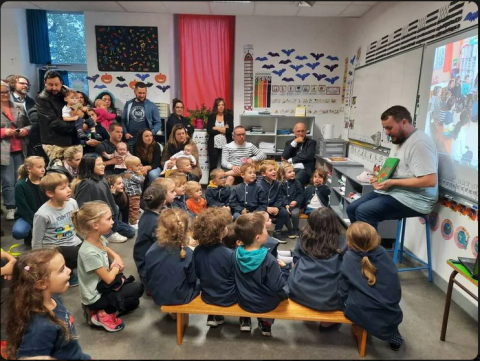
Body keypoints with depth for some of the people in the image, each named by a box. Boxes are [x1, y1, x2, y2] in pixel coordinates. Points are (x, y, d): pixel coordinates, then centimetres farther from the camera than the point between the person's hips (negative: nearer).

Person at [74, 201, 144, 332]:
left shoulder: (100, 239, -9)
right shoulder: (90, 252, -33)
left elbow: (107, 249, 17)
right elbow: (108, 279, -24)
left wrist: (117, 258, -3)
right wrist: (116, 267, -4)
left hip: (100, 286, 8)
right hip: (95, 296, -8)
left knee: (134, 302, 14)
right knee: (138, 288, -6)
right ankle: (103, 313, 0)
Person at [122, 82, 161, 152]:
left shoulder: (152, 106, 4)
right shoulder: (128, 104, 9)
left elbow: (158, 123, 3)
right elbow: (123, 121, 12)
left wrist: (151, 133, -13)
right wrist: (125, 133, -2)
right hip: (131, 139, 1)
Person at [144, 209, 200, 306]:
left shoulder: (152, 250, -20)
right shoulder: (187, 253, -28)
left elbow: (148, 277, -5)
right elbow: (191, 279, -12)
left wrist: (154, 290, 15)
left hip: (157, 296, 4)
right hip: (178, 298, -4)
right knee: (197, 283, 24)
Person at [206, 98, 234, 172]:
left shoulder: (229, 115, 6)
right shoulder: (211, 116, 7)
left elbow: (230, 130, -7)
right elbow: (209, 130, -6)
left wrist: (216, 128, -5)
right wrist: (223, 129, -7)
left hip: (226, 145, 0)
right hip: (214, 145, 1)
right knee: (213, 167, 1)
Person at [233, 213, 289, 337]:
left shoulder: (236, 254, -13)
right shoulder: (269, 260, -29)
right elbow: (277, 286, -21)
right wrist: (283, 272, -5)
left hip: (243, 301, 5)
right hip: (266, 304, -5)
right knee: (285, 289, 17)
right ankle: (266, 323, 25)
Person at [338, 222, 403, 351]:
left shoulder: (348, 258, -10)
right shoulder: (383, 253, -3)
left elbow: (343, 291, -5)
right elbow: (395, 285, 6)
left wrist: (346, 305, 13)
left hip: (362, 315, -3)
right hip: (391, 315, 4)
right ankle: (393, 333, 32)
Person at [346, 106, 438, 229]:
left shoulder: (420, 142, -18)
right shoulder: (399, 141, 14)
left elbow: (430, 180, -25)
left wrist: (393, 182, -21)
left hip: (413, 199, -10)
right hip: (394, 192, 10)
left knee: (363, 212, -25)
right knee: (352, 209, 1)